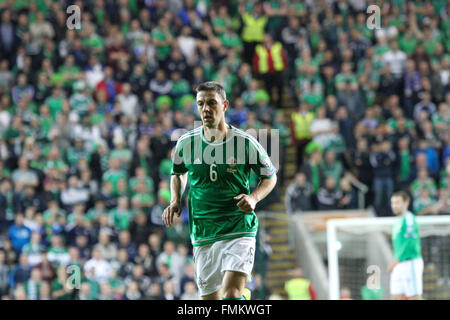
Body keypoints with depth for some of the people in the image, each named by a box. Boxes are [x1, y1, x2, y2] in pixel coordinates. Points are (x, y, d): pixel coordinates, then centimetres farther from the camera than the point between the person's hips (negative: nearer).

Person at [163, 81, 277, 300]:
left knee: (232, 295, -21)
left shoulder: (245, 143, -6)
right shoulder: (186, 143, 2)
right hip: (202, 236, 3)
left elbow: (270, 176, 9)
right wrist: (175, 201, 6)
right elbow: (177, 173, 23)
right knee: (209, 299, 6)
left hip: (239, 231, -3)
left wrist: (254, 197, -10)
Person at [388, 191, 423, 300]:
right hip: (399, 266, 9)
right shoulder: (399, 221, 19)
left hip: (410, 262, -9)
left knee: (415, 297, -8)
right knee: (396, 296, 3)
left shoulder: (409, 218, -9)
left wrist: (397, 260, -22)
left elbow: (410, 242, -19)